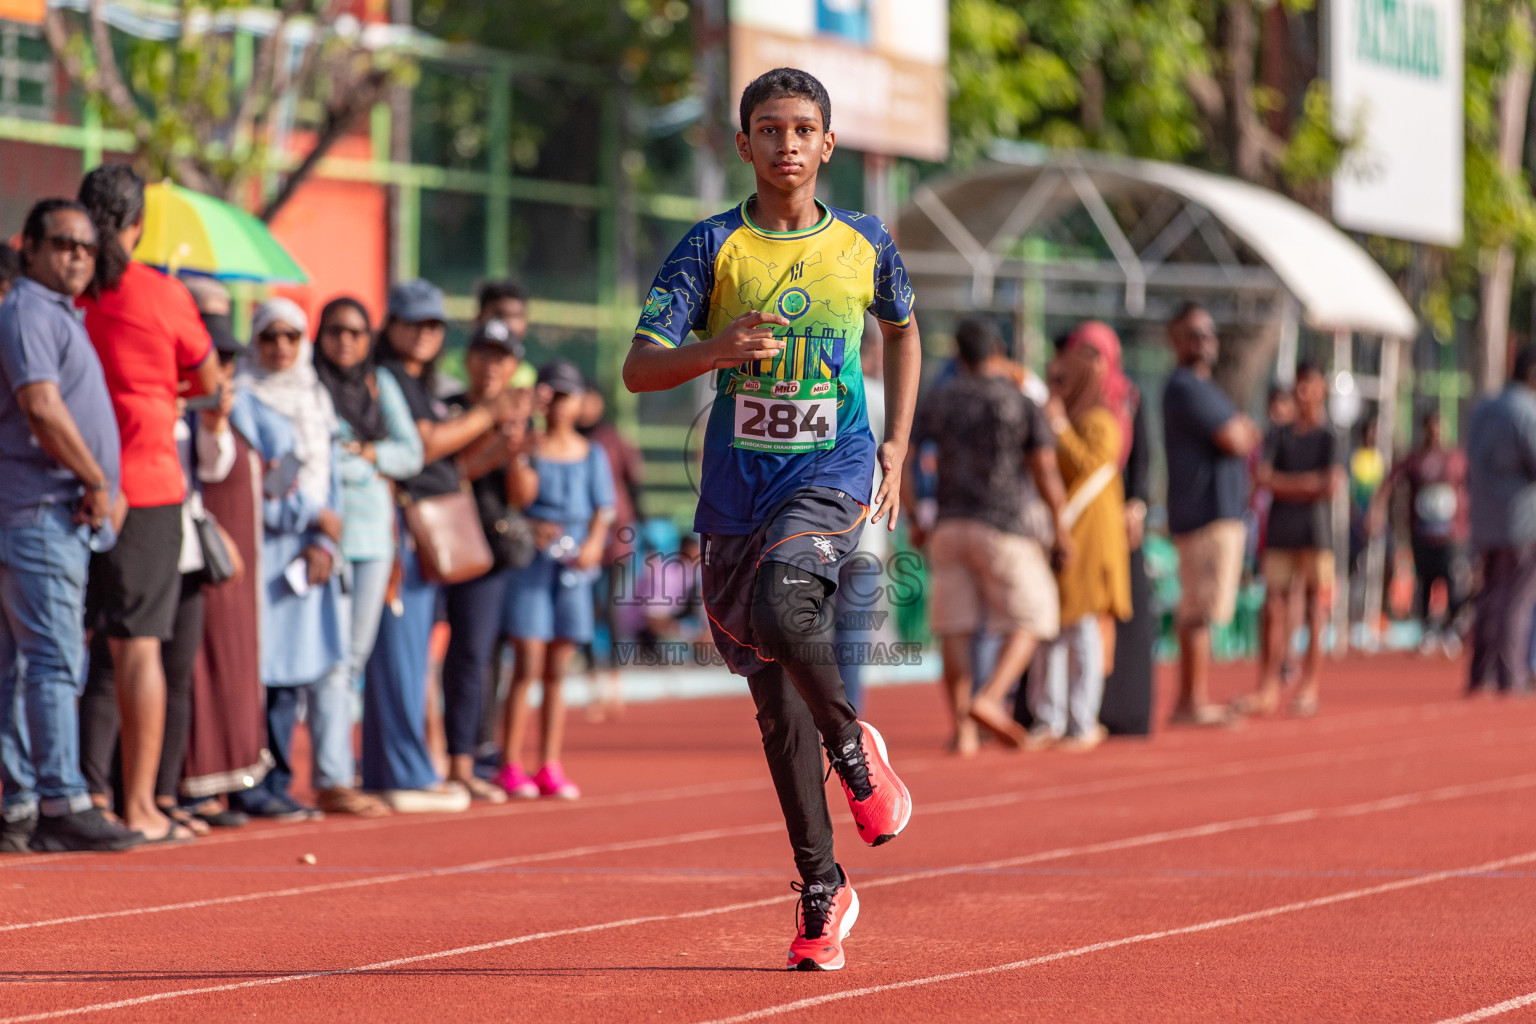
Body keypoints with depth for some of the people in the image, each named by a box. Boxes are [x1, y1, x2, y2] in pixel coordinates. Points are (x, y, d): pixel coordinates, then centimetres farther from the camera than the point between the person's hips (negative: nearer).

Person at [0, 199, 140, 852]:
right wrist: (96, 482, -13)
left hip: (63, 514, 10)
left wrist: (104, 485, 11)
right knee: (54, 660, -12)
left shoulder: (59, 317, 23)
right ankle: (61, 803, -14)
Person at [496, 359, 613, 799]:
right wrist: (522, 450, -20)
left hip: (573, 568, 3)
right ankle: (511, 765, -6)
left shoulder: (593, 454, 11)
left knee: (556, 672, 6)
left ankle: (550, 766, 8)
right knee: (528, 667, -9)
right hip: (531, 562, -3)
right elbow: (520, 495, -13)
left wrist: (593, 544, -11)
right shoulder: (529, 447, 2)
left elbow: (603, 510, 6)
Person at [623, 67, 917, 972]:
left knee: (782, 609, -31)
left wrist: (897, 443, 16)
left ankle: (855, 748, -3)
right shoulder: (713, 249, 0)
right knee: (777, 703, 4)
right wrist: (713, 350, -24)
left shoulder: (866, 245, 5)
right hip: (738, 490, 2)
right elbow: (639, 368, -5)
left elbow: (904, 328, 24)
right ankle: (823, 892, 15)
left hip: (833, 474, -1)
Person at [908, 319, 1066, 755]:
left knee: (956, 629, 5)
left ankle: (962, 730, 1)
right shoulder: (1024, 404, -1)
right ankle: (989, 700, -15)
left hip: (949, 526, 4)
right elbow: (1046, 473, -7)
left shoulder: (939, 400, 8)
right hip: (1002, 529, -3)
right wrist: (1061, 528, 3)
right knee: (1030, 619, 5)